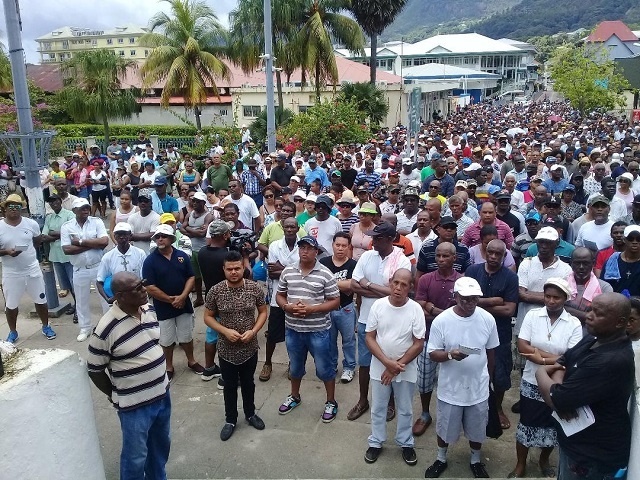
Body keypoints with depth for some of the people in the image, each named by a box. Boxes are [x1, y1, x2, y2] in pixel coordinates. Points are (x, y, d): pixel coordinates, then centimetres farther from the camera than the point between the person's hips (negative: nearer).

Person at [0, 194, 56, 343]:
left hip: (33, 270, 1)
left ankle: (46, 326, 32)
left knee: (41, 300, 12)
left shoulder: (31, 224, -5)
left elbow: (38, 240, 12)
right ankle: (13, 332, 32)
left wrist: (28, 251, 4)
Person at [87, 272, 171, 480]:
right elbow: (94, 370, -12)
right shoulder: (106, 328, -25)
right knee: (136, 456, 12)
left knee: (161, 444, 26)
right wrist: (114, 395, -3)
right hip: (135, 404, -7)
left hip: (162, 393, 7)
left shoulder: (148, 309, -4)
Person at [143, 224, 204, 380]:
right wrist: (170, 300, -15)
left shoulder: (182, 256, -2)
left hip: (184, 305, 2)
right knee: (166, 340, 12)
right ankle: (169, 366, 30)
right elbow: (150, 288, -14)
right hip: (163, 307, -2)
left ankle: (191, 361, 36)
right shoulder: (150, 260, -11)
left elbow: (191, 278, -2)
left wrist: (182, 297, -17)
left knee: (187, 336, 17)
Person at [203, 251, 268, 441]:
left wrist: (253, 331, -16)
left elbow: (263, 312, -1)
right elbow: (208, 317, -4)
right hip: (226, 350, -1)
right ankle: (230, 420, 36)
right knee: (230, 386, 17)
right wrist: (225, 331, -19)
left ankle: (250, 414, 43)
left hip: (250, 348, 1)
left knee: (248, 383, 21)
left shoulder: (255, 288, -12)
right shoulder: (215, 291, -14)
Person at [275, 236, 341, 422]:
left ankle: (331, 402, 28)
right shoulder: (287, 272, 0)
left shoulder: (325, 274, -12)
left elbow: (335, 301, -9)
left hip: (318, 330, -3)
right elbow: (279, 296, 8)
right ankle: (294, 396, 44)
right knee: (295, 366, 22)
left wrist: (312, 309, -20)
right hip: (293, 329, 4)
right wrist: (287, 307, -13)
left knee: (324, 368, 9)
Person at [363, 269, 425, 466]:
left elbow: (418, 344, -12)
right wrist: (387, 362, -19)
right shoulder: (378, 305, -12)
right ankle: (376, 443, 36)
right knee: (378, 408, 17)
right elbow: (369, 338, -9)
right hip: (380, 367, 1)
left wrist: (397, 366, -16)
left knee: (405, 410, 17)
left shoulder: (415, 309, -15)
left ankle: (406, 444, 38)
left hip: (406, 370, -1)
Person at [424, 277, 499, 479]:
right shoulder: (441, 321, -18)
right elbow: (433, 353, -13)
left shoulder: (487, 319, -10)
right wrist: (450, 354, -32)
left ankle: (476, 461, 47)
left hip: (478, 387, 2)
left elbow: (491, 351, 4)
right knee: (445, 427, 18)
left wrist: (489, 377, 14)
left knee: (477, 429, 21)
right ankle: (441, 459, 44)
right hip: (450, 388, -2)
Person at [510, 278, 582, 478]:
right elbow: (522, 347, -15)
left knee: (551, 426, 19)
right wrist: (555, 357, -19)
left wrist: (540, 358, -19)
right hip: (531, 383, 0)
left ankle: (544, 460, 45)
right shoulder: (532, 315, -9)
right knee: (526, 425, 12)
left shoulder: (574, 324, -10)